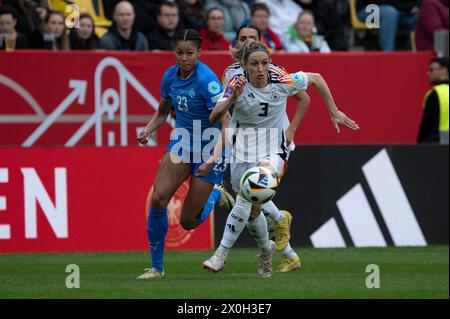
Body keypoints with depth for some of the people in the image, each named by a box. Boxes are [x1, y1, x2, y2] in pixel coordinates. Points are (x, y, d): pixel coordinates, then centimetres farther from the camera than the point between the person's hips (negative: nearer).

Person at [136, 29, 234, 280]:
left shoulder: (206, 80, -24)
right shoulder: (171, 76, -3)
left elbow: (226, 123, -27)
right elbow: (163, 112, 15)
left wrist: (214, 157, -40)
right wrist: (148, 130, -5)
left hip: (210, 148, -5)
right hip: (182, 143, 5)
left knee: (188, 221, -1)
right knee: (158, 199, -17)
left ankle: (215, 195, 32)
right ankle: (157, 267, -4)